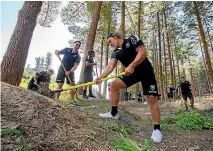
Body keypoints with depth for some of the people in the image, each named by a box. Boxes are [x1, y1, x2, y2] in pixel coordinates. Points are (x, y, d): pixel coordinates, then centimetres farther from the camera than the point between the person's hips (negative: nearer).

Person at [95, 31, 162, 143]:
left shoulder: (132, 39, -11)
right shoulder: (116, 53, 4)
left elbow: (143, 52, -23)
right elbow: (110, 66, -9)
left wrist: (131, 66, -33)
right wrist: (100, 77, -24)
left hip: (146, 71, -5)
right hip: (132, 72, 6)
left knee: (151, 98, -12)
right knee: (114, 84, -6)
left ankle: (157, 129, 2)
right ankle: (114, 113, 4)